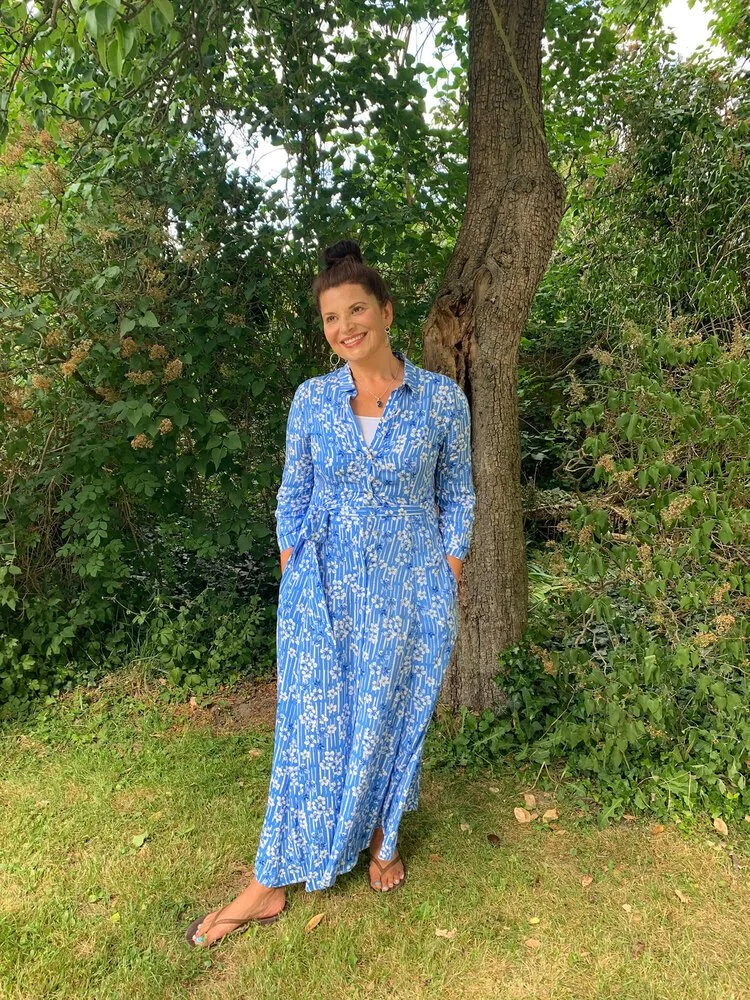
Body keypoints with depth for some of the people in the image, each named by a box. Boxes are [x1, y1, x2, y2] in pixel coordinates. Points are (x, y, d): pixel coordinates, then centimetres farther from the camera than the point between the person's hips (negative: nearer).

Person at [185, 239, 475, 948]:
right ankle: (269, 886, 24)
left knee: (393, 719, 14)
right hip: (322, 589, 1)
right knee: (309, 728, 8)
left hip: (408, 592, -1)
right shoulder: (311, 399, -1)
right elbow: (293, 497, 6)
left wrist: (449, 588, 2)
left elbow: (455, 497, 3)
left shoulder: (442, 398, -5)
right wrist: (290, 584, 5)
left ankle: (383, 838, 41)